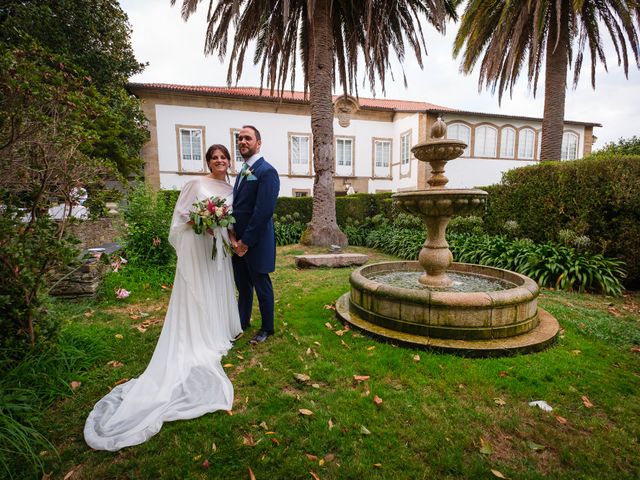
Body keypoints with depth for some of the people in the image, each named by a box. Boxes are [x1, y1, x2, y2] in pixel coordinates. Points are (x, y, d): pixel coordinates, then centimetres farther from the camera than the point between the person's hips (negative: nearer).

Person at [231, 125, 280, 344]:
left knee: (261, 286, 7)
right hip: (239, 241, 8)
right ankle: (242, 322, 37)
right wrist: (233, 236, 5)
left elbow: (263, 211, -21)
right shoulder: (242, 172, 14)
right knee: (242, 285, 19)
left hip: (256, 243, -8)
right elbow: (236, 205, 15)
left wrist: (246, 241, -18)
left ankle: (267, 328, 25)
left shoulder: (267, 171, -14)